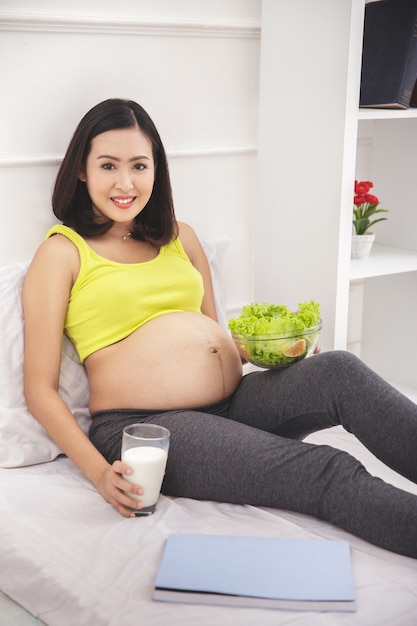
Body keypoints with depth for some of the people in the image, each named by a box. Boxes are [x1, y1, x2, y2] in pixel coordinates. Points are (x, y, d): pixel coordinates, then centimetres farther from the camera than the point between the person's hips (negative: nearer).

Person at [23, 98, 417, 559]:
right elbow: (40, 390, -2)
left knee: (339, 370, -23)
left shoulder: (180, 238, 19)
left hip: (234, 399, 6)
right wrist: (99, 471, -17)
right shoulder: (62, 252, 2)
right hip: (144, 427, -5)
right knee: (327, 472, -26)